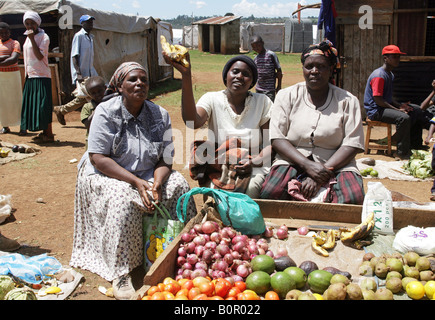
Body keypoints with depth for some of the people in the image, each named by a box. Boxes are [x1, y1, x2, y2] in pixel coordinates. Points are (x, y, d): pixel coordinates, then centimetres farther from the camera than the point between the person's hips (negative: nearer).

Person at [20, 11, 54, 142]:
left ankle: (49, 134, -2)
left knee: (43, 105, -9)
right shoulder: (28, 38, 17)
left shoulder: (43, 37, -7)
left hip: (41, 76, -9)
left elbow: (39, 56, -19)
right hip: (30, 76, 9)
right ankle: (44, 133, 16)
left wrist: (32, 39, -20)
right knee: (32, 104, 9)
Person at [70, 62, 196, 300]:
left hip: (147, 173, 4)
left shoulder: (159, 115, -1)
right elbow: (98, 158, -18)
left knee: (178, 185, -20)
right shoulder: (106, 112, -11)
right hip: (106, 175, -4)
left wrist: (156, 184, -25)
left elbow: (165, 160, -3)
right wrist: (136, 182, -27)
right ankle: (120, 274, -25)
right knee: (123, 198, -33)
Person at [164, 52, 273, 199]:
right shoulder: (212, 99, 2)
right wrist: (186, 75, -28)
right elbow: (193, 122, -21)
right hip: (218, 169, -1)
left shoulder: (262, 102, 5)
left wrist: (255, 162, -21)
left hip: (254, 169, 1)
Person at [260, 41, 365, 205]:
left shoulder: (347, 101, 8)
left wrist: (324, 172, -16)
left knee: (352, 200, -31)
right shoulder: (286, 96, 9)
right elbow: (277, 138, -2)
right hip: (293, 162, 1)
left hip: (336, 164, 0)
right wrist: (308, 165, -16)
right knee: (269, 194, -29)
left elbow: (352, 145, -1)